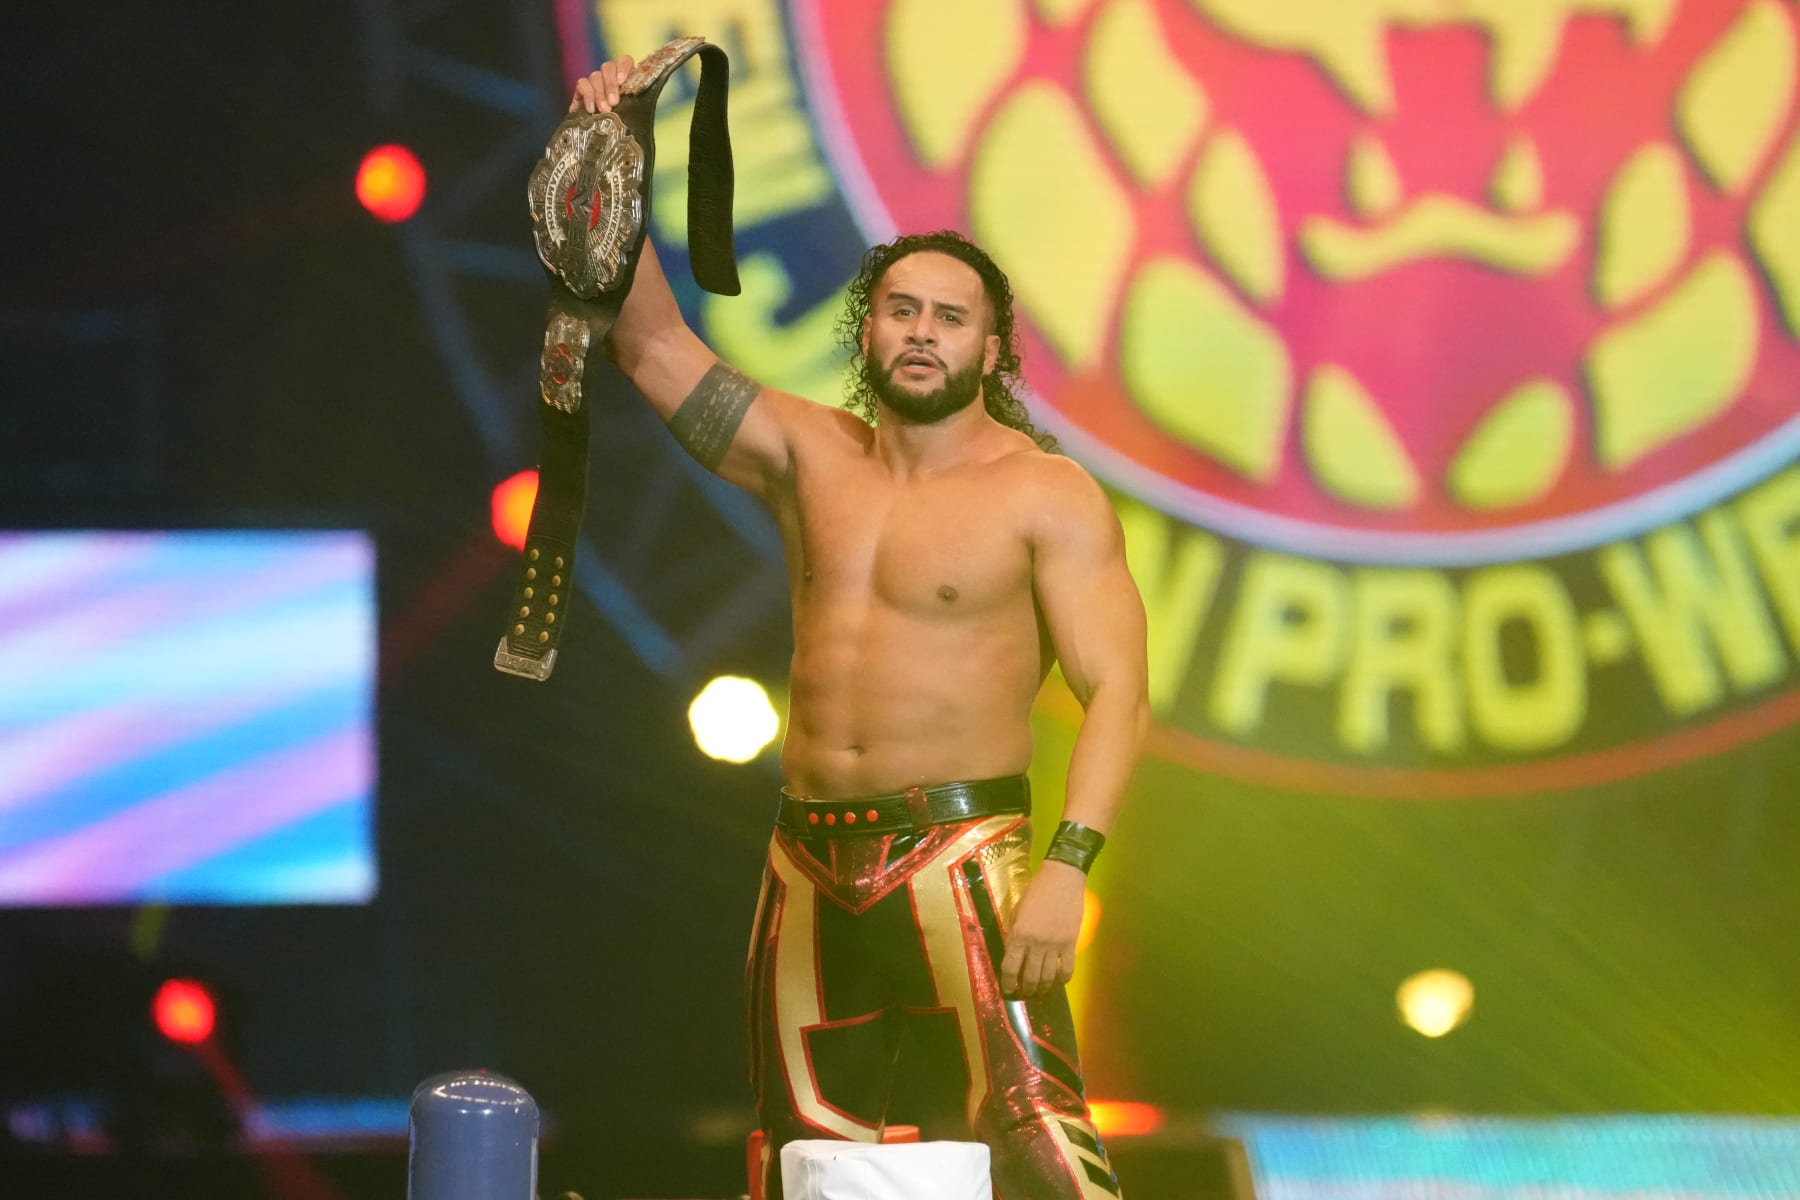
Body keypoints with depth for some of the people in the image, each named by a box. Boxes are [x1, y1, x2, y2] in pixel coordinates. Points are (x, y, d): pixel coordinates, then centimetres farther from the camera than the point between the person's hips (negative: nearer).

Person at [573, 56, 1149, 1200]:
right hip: (811, 857, 6)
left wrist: (1069, 864, -23)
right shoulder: (813, 454, 11)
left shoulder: (1045, 495, -4)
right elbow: (654, 344, 10)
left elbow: (1118, 692, -11)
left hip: (959, 850, -6)